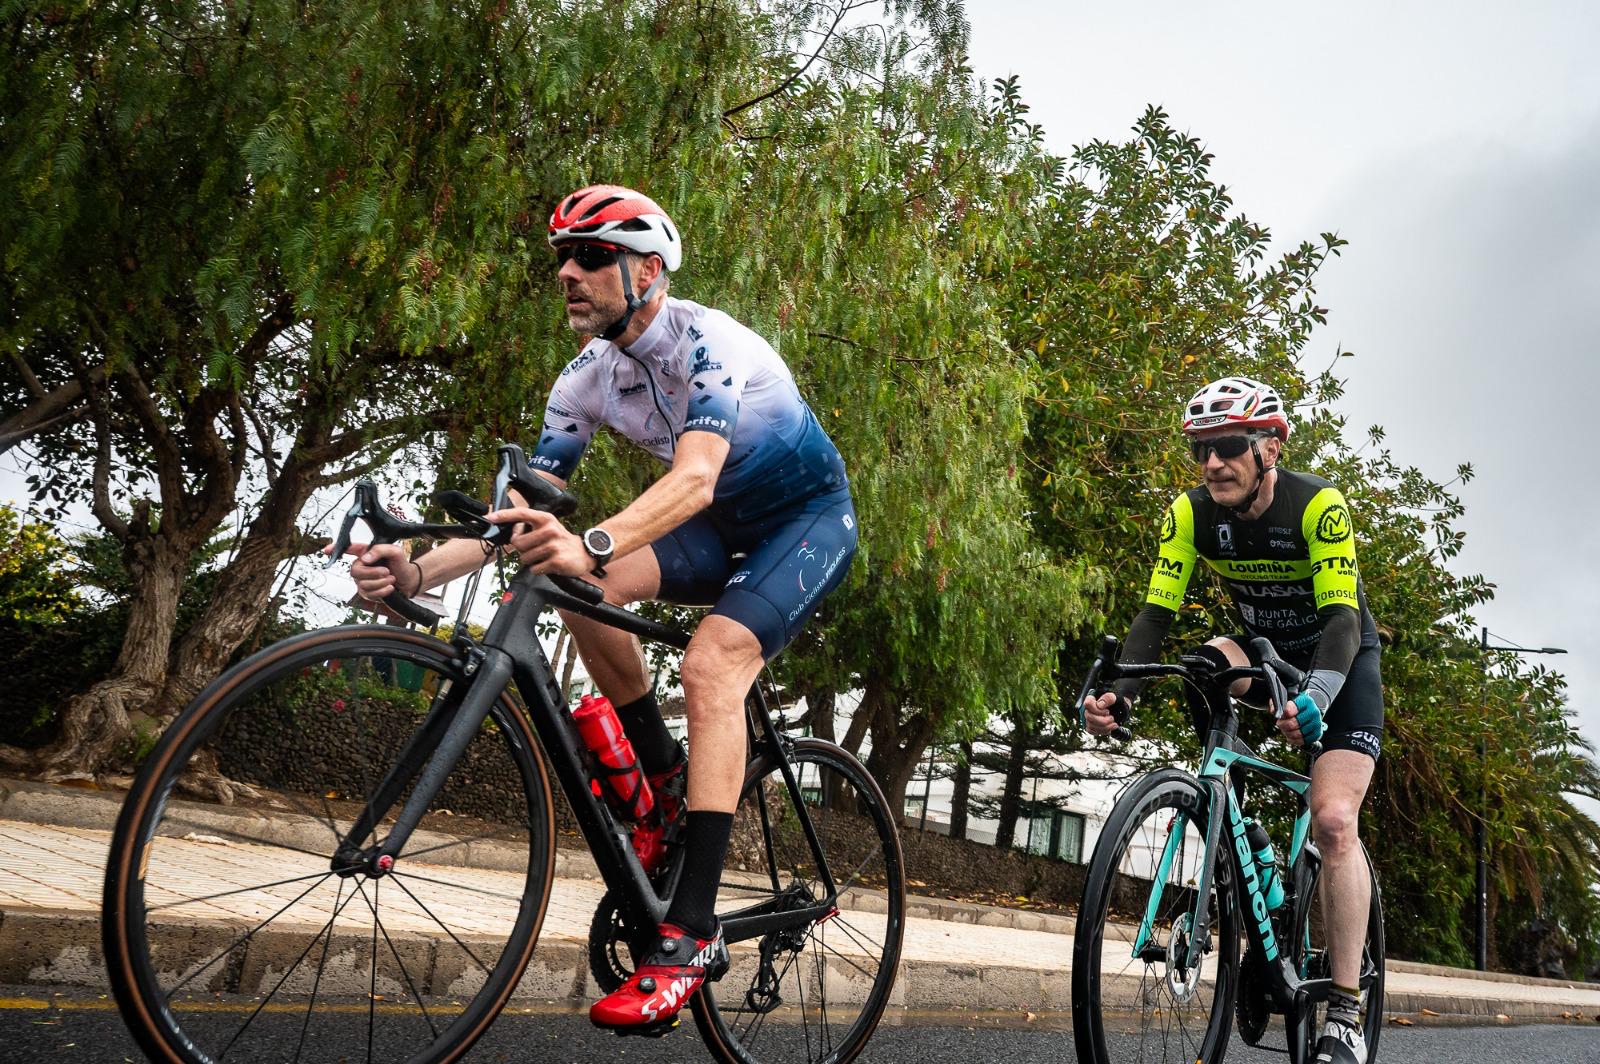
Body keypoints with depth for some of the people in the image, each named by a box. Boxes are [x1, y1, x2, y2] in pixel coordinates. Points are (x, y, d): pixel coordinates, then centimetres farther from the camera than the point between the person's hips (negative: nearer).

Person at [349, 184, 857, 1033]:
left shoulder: (706, 343, -27)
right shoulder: (588, 380, -8)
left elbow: (695, 479, -44)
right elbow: (524, 510, -12)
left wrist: (591, 545, -62)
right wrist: (419, 571, -28)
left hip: (811, 517, -6)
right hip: (726, 527, 6)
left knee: (710, 665, -29)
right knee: (583, 585, -20)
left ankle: (692, 933, -27)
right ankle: (665, 779, 0)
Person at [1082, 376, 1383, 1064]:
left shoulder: (1317, 505, -27)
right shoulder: (1190, 514, -16)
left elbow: (1342, 618, -34)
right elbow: (1156, 613, -20)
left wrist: (1316, 695, -53)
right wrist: (1119, 691, -37)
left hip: (1341, 660, -4)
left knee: (1333, 819, -19)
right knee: (1203, 666, -30)